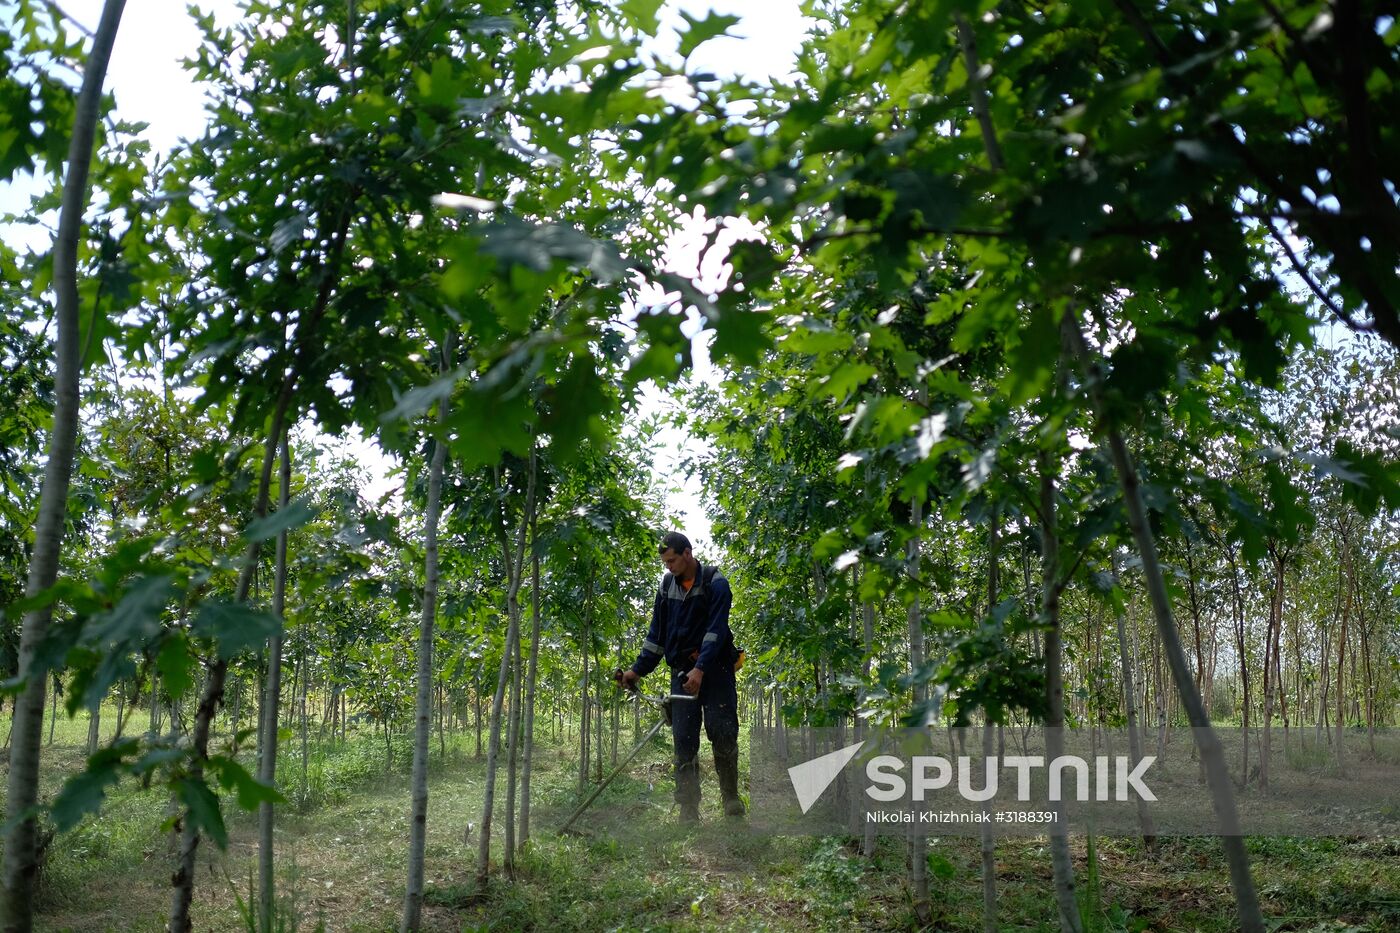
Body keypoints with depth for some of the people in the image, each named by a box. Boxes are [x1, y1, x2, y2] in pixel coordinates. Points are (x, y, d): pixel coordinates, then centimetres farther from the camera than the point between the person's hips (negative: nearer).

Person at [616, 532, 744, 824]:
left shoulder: (715, 583, -8)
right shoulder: (667, 586, 10)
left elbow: (716, 629, -18)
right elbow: (657, 632, 15)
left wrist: (700, 669, -28)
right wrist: (638, 669, 8)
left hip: (715, 667, -4)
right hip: (682, 671, 4)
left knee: (722, 731, -9)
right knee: (684, 739, -2)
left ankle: (731, 797, 9)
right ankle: (688, 810, 0)